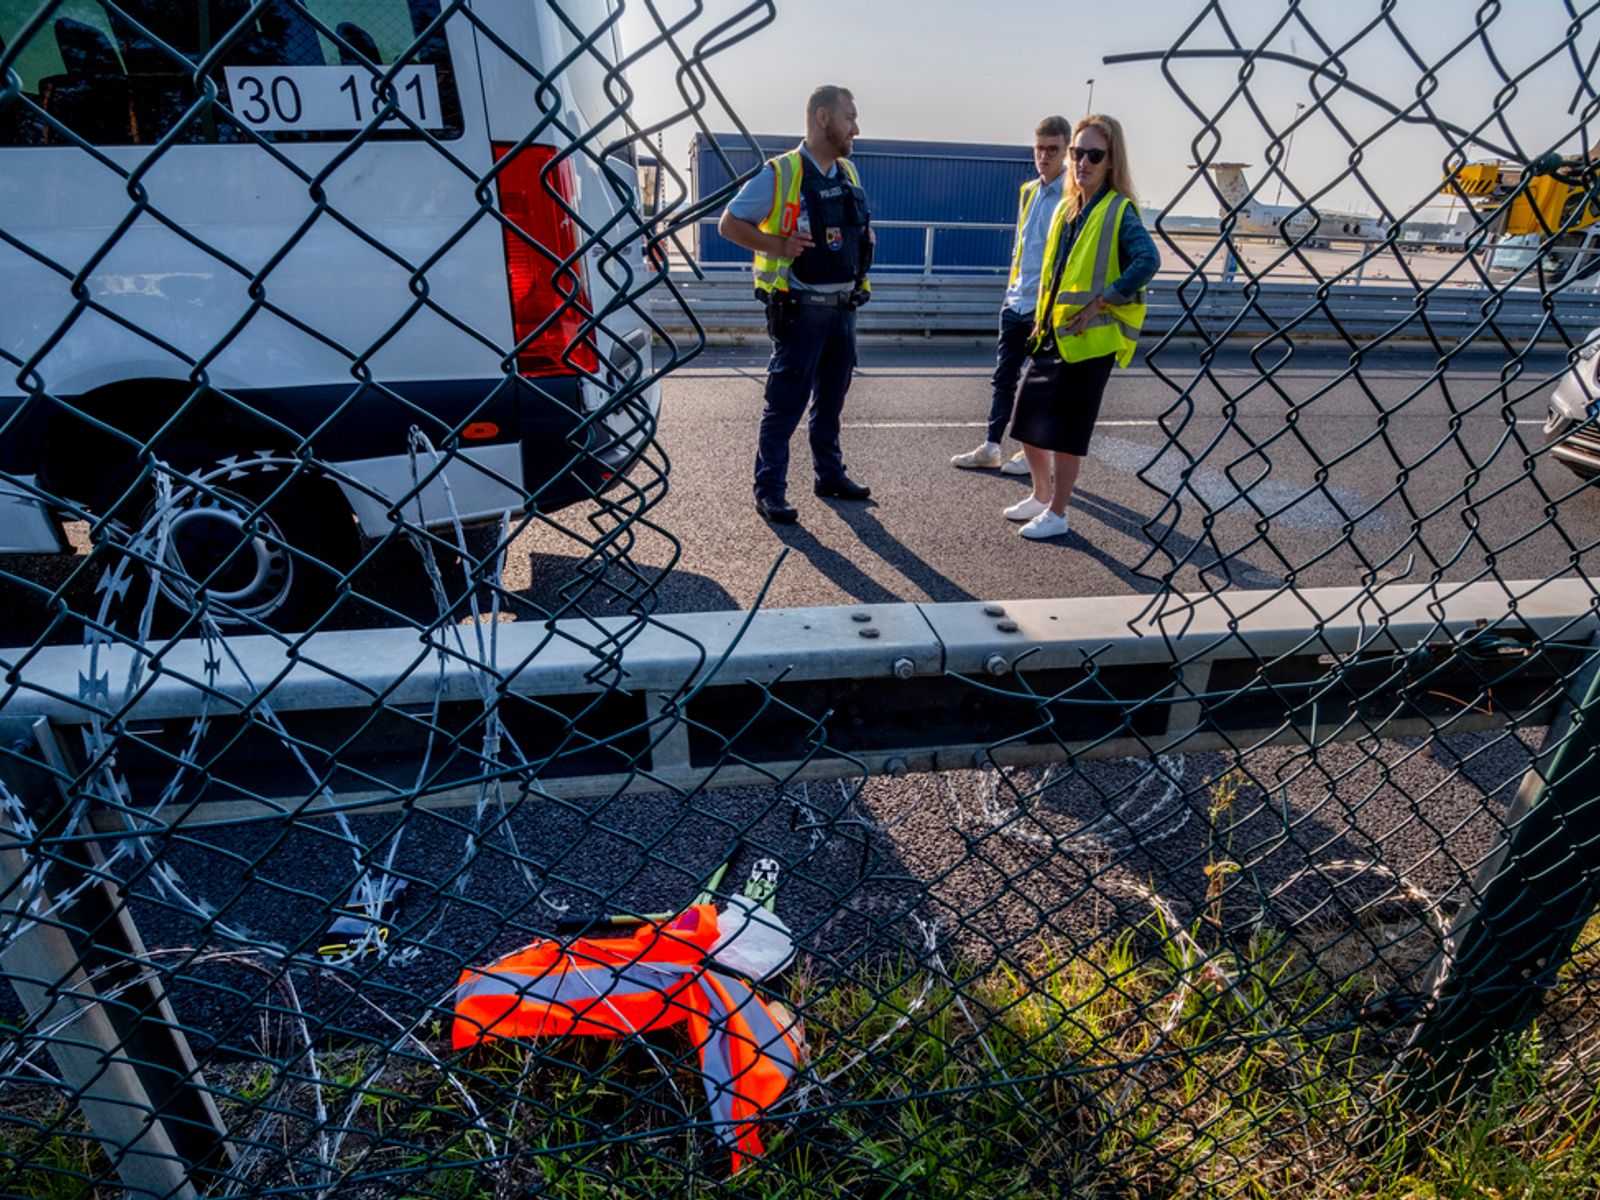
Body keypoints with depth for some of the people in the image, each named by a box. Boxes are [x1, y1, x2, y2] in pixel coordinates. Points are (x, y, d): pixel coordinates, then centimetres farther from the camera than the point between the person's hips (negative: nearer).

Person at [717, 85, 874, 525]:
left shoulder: (848, 174, 12)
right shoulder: (780, 174, -8)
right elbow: (729, 223, -6)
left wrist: (857, 284, 8)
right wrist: (777, 245, -18)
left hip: (843, 307, 7)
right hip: (801, 309, -7)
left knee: (832, 397, 15)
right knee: (786, 402, -5)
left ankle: (829, 475, 28)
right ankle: (770, 490, 3)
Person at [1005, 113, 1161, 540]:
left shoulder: (1120, 211, -8)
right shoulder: (1066, 208, 13)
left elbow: (1148, 261, -22)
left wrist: (1102, 301, -22)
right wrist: (1041, 315, 14)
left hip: (1090, 337, -7)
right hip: (1052, 333, 7)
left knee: (1067, 427, -2)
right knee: (1028, 416, 10)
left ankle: (1057, 513, 10)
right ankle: (1042, 495, 28)